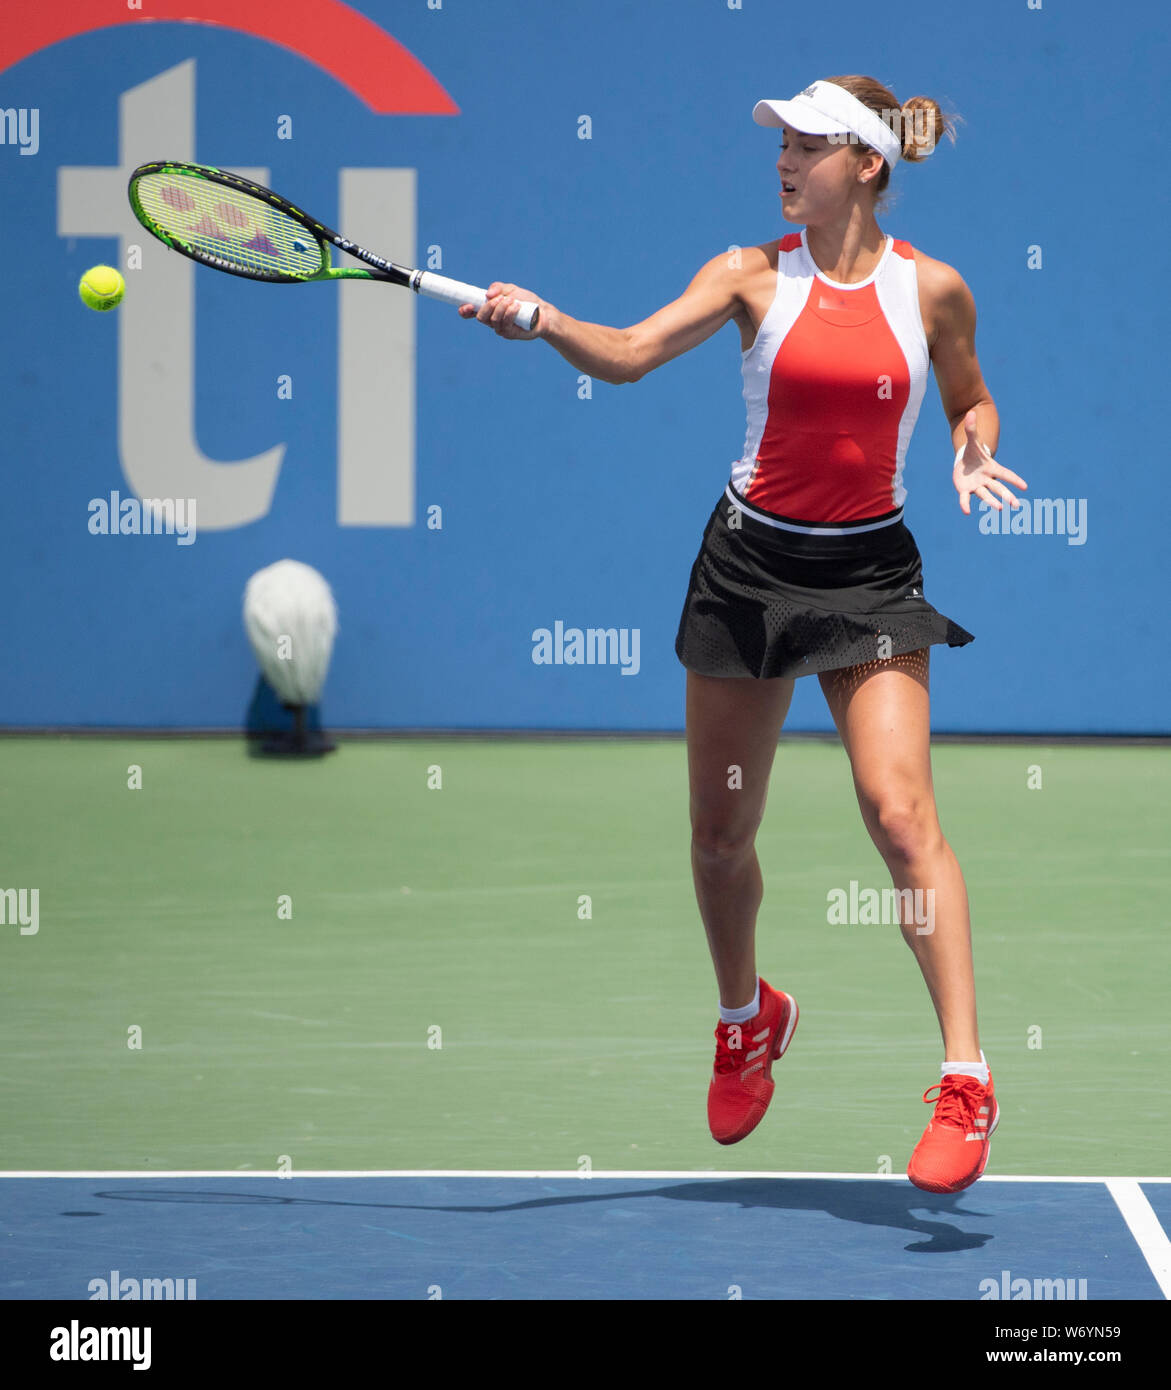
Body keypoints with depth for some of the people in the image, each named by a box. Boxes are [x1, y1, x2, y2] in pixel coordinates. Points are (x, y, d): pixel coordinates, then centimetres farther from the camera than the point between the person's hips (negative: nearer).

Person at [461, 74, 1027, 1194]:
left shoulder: (932, 289, -3)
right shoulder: (755, 274, -4)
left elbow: (971, 401, 13)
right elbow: (630, 354, -15)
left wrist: (974, 455, -8)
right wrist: (541, 322, -33)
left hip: (870, 571, -2)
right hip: (751, 561, 2)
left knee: (899, 811, -17)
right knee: (719, 829, 9)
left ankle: (965, 1081, -16)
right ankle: (745, 1019, 39)